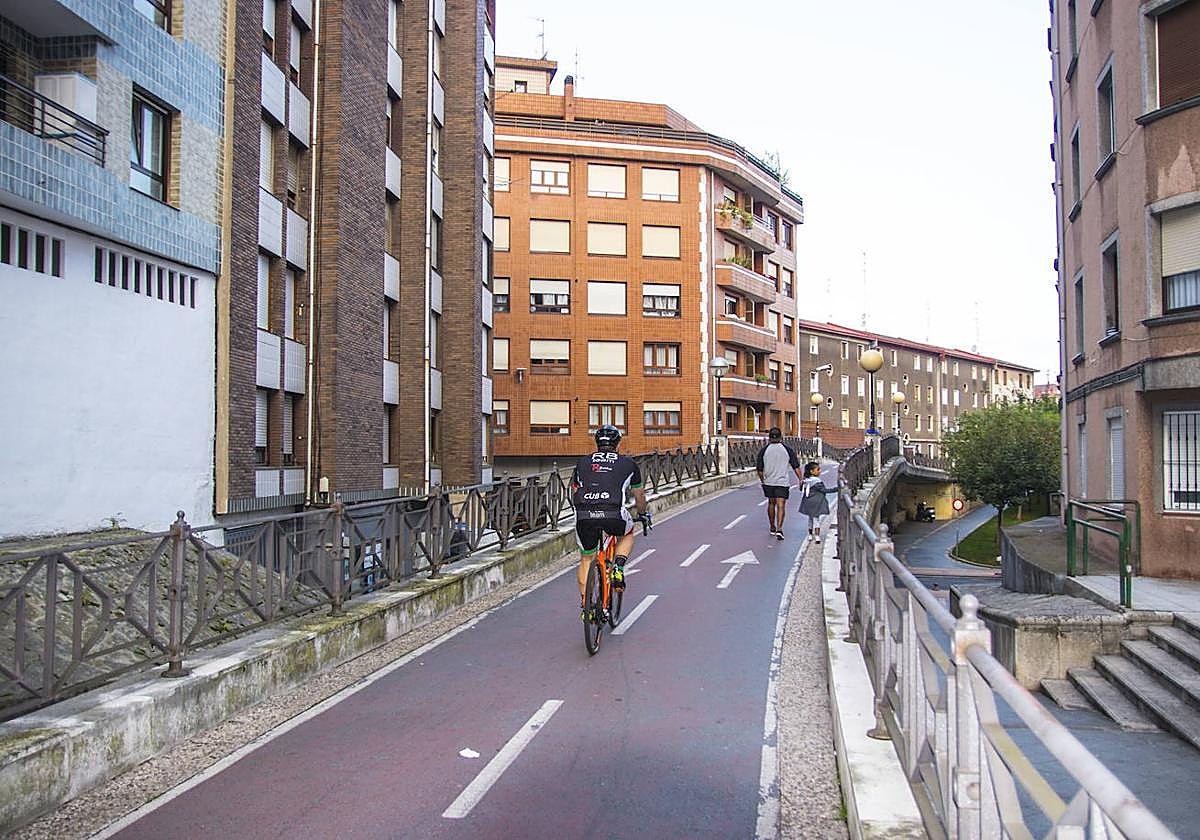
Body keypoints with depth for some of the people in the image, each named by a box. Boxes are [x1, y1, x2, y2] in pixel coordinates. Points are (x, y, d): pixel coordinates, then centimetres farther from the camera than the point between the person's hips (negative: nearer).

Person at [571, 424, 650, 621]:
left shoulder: (582, 462, 24)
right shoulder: (628, 464, 21)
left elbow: (574, 494, 33)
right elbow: (639, 495, 32)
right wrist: (643, 514, 51)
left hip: (584, 516, 2)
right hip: (613, 515, -2)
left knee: (586, 559, 22)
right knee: (627, 534, 32)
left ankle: (585, 605, 19)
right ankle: (618, 568, 11)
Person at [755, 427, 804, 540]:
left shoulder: (764, 450, -2)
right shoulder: (787, 449, -2)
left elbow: (760, 470, 1)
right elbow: (796, 467, -1)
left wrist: (762, 480, 16)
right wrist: (801, 479, 7)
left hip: (768, 482, 2)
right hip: (782, 482, -2)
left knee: (771, 503, 18)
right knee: (781, 506, -4)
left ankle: (772, 528, 27)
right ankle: (779, 529, -18)